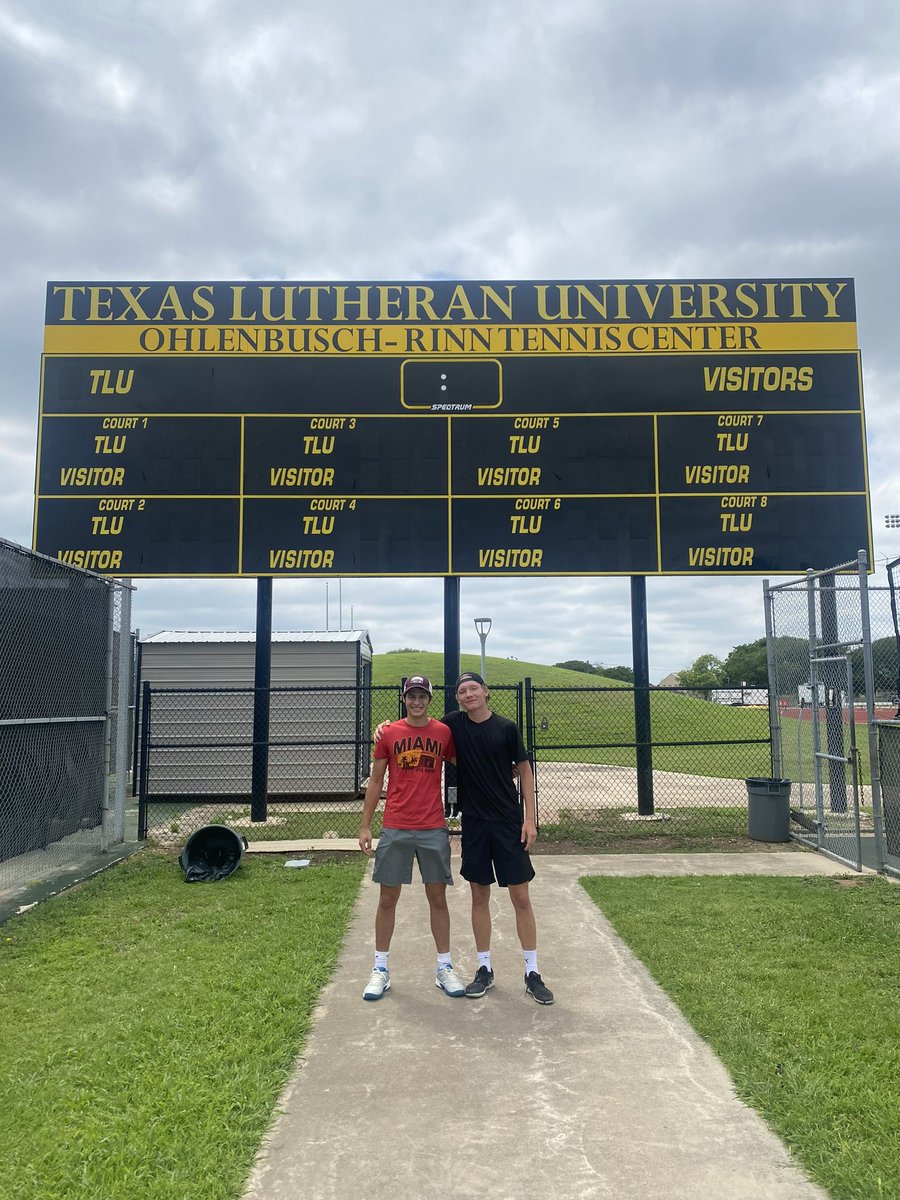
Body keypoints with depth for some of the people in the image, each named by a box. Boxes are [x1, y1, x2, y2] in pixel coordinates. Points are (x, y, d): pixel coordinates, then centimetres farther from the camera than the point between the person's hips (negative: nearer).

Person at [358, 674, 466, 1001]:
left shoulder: (444, 732, 2)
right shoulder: (388, 733, 1)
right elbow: (375, 781, 5)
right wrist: (365, 825, 2)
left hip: (433, 829, 0)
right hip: (395, 829, 0)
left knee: (437, 897, 8)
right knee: (388, 898, 7)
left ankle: (445, 968, 21)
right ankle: (380, 969, 21)